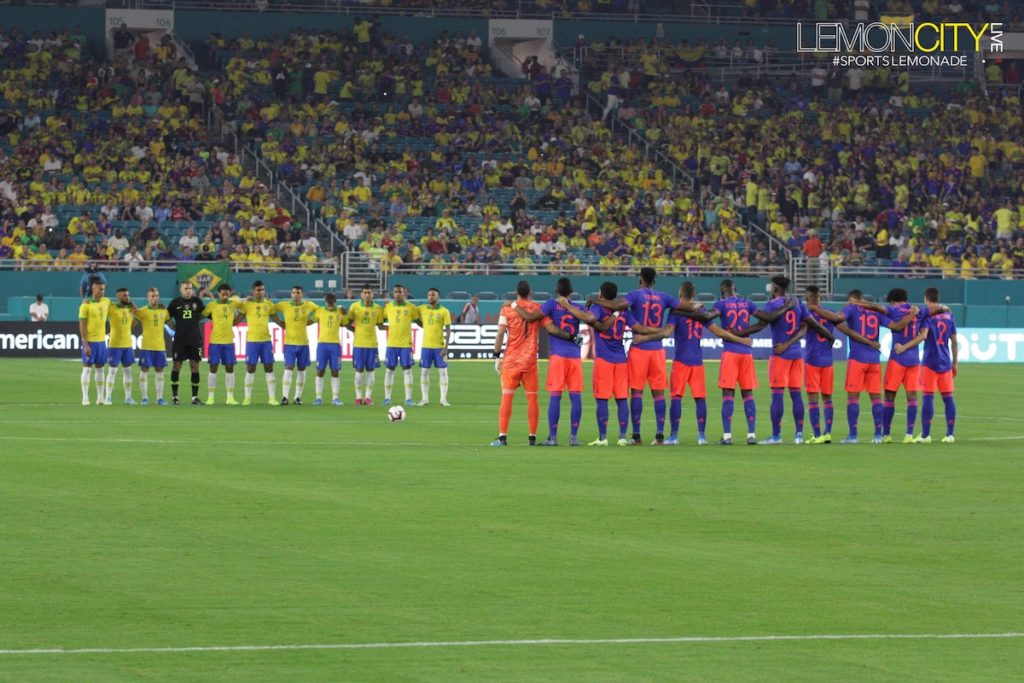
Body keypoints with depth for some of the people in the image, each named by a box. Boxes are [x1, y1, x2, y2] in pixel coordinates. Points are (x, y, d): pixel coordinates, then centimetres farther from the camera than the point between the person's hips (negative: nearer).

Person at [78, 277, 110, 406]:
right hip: (90, 341, -6)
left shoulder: (106, 302, 6)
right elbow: (82, 326, -13)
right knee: (87, 368, -4)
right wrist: (85, 344, -17)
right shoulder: (86, 305, -11)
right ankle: (85, 398, -2)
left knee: (100, 369, 9)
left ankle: (100, 398, 13)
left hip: (102, 341, 6)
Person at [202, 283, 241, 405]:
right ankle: (210, 397, 4)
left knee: (230, 368, 4)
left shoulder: (233, 304, 4)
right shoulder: (212, 305, -4)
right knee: (213, 368, 0)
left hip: (229, 341, 3)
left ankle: (230, 397, 9)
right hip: (215, 341, -3)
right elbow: (201, 316, 1)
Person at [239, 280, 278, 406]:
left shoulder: (269, 304, 6)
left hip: (266, 340, 2)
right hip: (251, 340, -2)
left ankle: (272, 398, 3)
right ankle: (247, 398, 8)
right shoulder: (247, 304, -1)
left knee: (269, 368, 1)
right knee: (250, 369, 1)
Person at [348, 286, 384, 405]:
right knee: (359, 370, 0)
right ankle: (359, 397, 7)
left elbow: (380, 326, 10)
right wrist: (356, 330, -7)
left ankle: (368, 397, 7)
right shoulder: (355, 306, 0)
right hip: (358, 343, -1)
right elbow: (348, 323, 6)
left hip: (372, 343, 1)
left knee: (370, 370, 2)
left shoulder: (378, 308, 4)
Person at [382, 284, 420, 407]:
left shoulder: (411, 307, 1)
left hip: (406, 344, -2)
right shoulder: (388, 306, 5)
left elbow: (419, 321, 9)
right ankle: (387, 398, 9)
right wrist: (384, 327, -2)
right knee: (389, 370, 3)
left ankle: (408, 398, 2)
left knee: (407, 370, -1)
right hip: (391, 344, 2)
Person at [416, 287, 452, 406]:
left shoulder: (444, 311, -3)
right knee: (424, 371, 3)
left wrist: (446, 346, -10)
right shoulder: (422, 309, 4)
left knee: (443, 371, -1)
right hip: (426, 346, 2)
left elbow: (448, 329, -4)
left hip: (439, 346, -2)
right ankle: (425, 398, 9)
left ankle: (443, 399, 3)